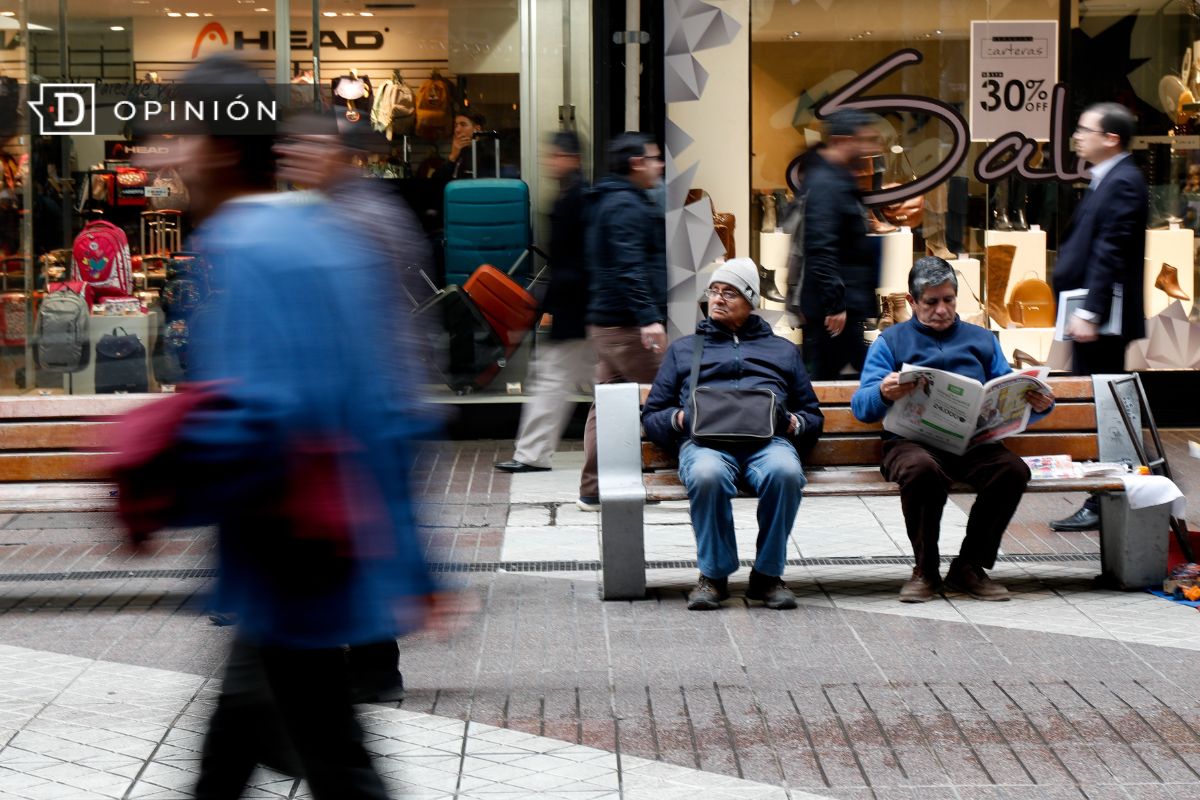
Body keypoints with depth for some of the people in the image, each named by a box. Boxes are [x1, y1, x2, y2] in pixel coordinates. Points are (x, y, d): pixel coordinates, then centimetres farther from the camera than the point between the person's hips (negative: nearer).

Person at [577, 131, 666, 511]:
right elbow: (629, 268, -22)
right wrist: (648, 317, -27)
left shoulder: (609, 202, 21)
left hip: (606, 322, 11)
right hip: (626, 325, -11)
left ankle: (592, 491, 12)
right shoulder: (626, 206, -13)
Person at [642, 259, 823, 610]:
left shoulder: (783, 350, 32)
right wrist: (680, 419, 1)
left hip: (768, 440, 0)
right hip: (705, 440, 0)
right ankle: (713, 574, -21)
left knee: (785, 471, -37)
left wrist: (791, 422, 2)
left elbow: (813, 416, 26)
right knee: (707, 475, -38)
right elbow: (651, 415, 23)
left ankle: (768, 574, -21)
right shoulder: (683, 349, 31)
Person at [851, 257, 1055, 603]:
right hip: (912, 441, -2)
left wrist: (1038, 405, -5)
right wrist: (883, 394, -20)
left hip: (974, 442, 2)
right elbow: (861, 405, 4)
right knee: (921, 469, -38)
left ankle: (970, 567, -12)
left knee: (1013, 469, -30)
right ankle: (925, 569, -16)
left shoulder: (982, 340, 26)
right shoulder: (891, 341, 17)